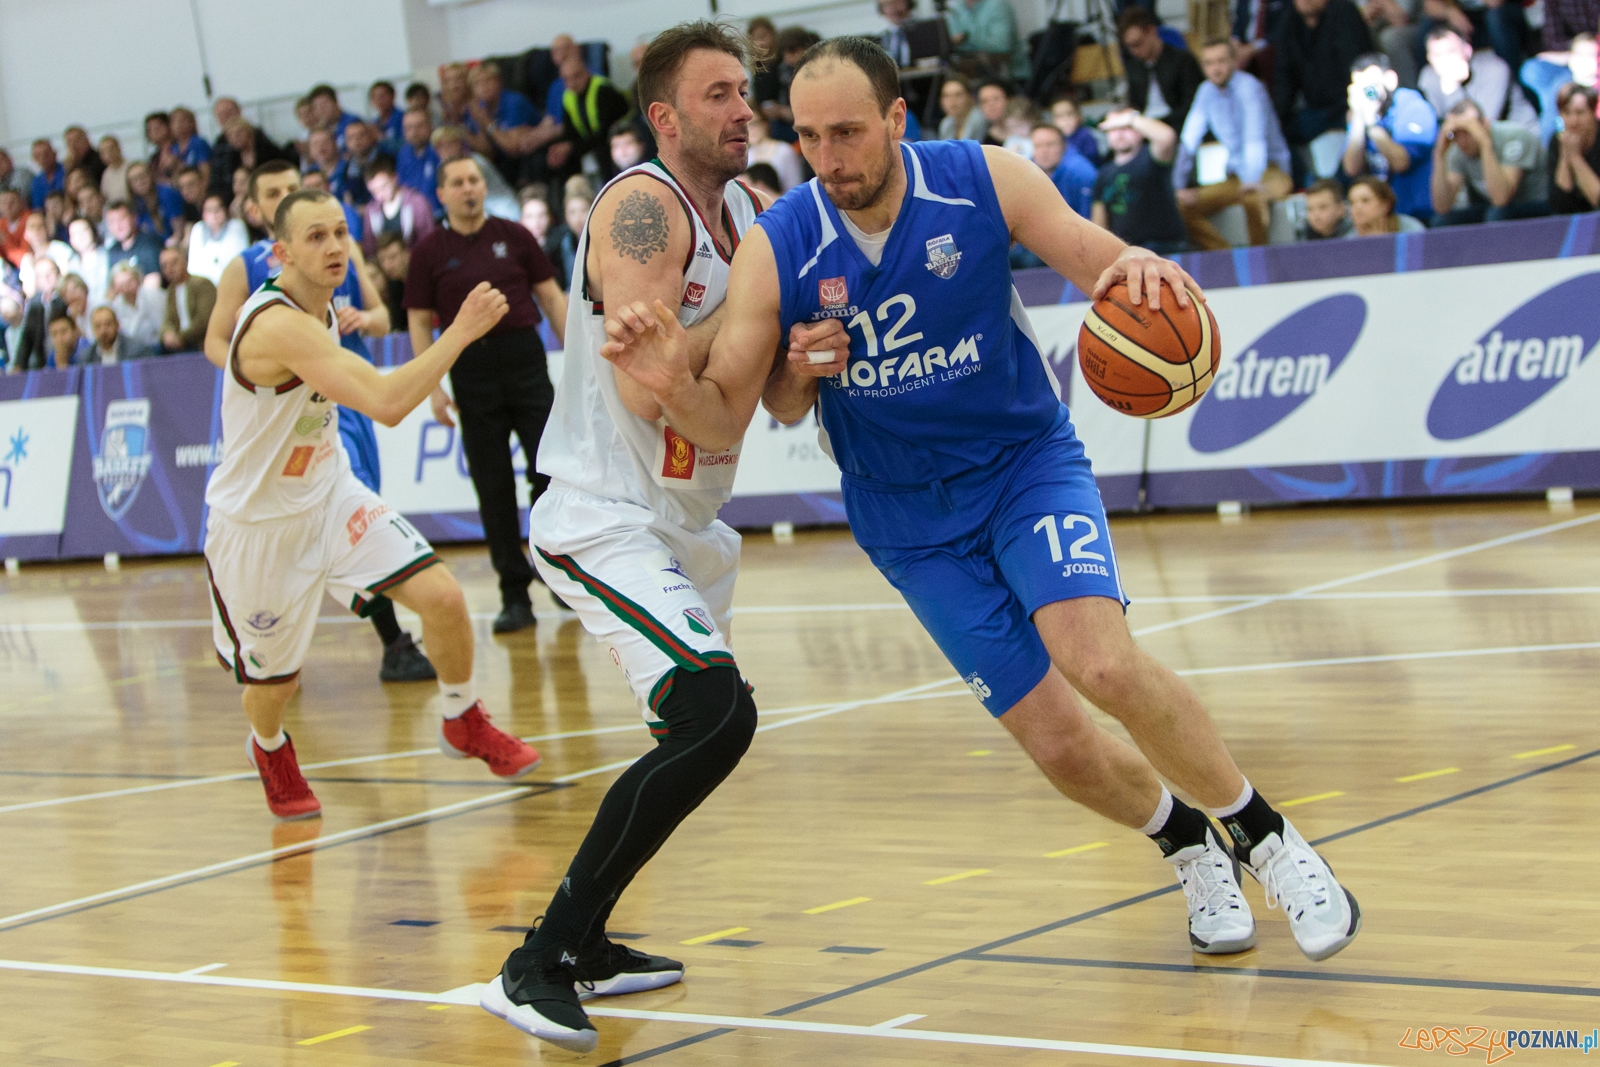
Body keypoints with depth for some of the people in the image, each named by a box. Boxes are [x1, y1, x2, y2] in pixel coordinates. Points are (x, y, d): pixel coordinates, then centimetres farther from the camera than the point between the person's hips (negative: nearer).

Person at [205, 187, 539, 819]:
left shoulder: (321, 310, -1)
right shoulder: (279, 325, -31)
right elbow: (386, 402, -40)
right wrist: (461, 332, -35)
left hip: (328, 494, 7)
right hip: (259, 522, -7)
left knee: (442, 598, -10)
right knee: (275, 679, 10)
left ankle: (464, 724, 17)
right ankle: (269, 748, 47)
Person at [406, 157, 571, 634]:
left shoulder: (514, 236, 7)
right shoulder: (428, 251, 4)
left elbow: (551, 297, 10)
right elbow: (420, 322, 5)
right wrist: (434, 388, -4)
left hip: (526, 358, 1)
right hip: (472, 370, -1)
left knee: (550, 470, -4)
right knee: (493, 487, 0)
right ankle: (515, 596, 6)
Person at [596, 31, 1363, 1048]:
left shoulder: (984, 181, -16)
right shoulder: (776, 250, -16)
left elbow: (1098, 259, -15)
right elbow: (725, 421, -14)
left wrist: (1140, 267, -40)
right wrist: (671, 380, -38)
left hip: (1028, 458, -1)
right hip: (912, 519, 1)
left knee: (1103, 662, -27)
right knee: (1058, 743, -2)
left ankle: (1266, 836, -5)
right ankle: (1191, 848, 29)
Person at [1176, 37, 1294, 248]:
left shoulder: (1248, 87, -15)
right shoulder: (1207, 91, 5)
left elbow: (1255, 138, -26)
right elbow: (1189, 140, 7)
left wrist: (1252, 181, -39)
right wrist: (1179, 186, -1)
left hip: (1272, 171, -7)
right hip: (1236, 177, 7)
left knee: (1253, 197, -40)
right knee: (1183, 207, -10)